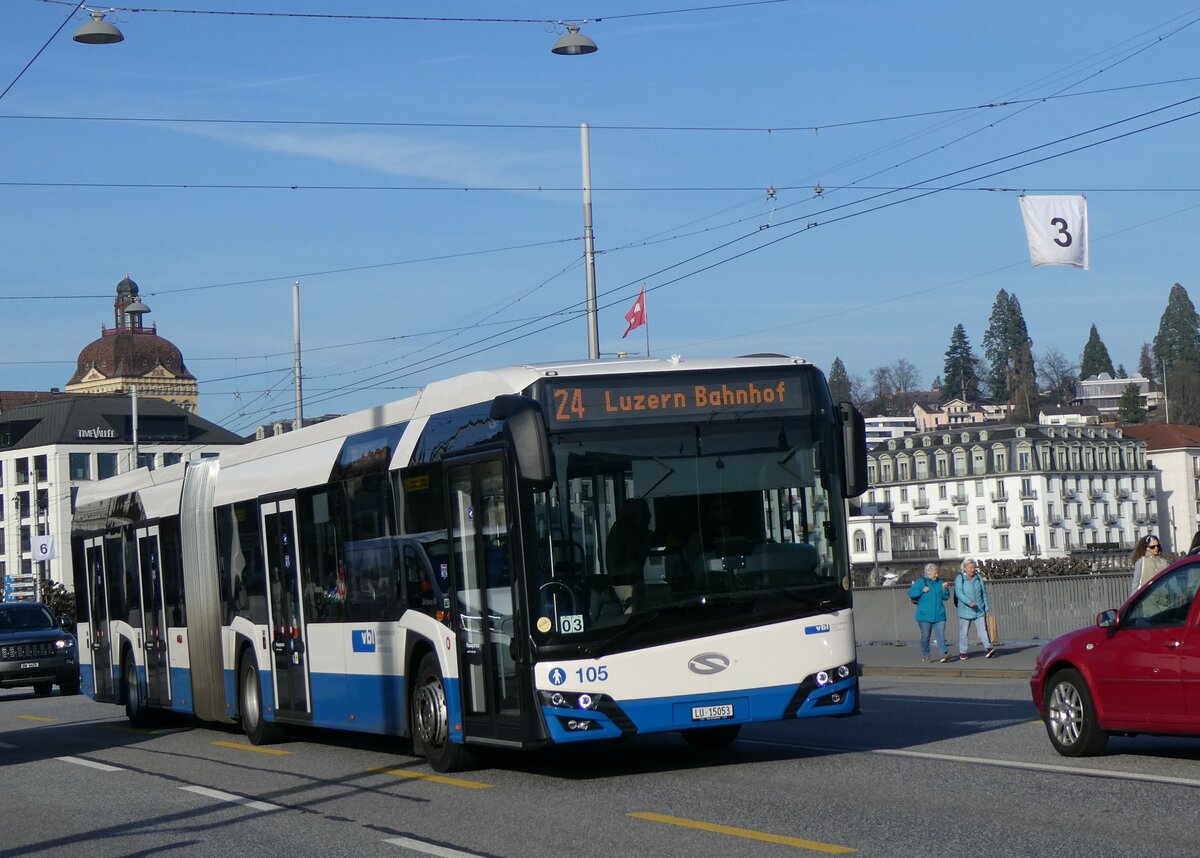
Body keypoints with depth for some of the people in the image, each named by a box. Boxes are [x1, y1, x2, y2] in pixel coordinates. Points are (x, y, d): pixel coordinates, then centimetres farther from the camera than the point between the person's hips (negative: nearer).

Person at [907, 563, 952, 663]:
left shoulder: (939, 583, 10)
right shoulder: (920, 582, 2)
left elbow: (946, 597, 10)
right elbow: (910, 593, -4)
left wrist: (944, 589, -8)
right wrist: (922, 590, -13)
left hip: (939, 616, 2)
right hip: (924, 616, -2)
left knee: (940, 635, -11)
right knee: (925, 636, 6)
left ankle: (945, 653, -23)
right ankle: (925, 655, 18)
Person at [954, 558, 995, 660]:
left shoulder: (978, 577, 7)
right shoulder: (960, 578, -6)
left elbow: (984, 593, 12)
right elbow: (959, 593, -17)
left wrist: (986, 608, 9)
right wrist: (969, 602, -32)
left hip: (979, 610, 3)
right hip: (965, 610, -3)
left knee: (982, 629, -8)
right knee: (963, 632, 6)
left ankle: (988, 648, -18)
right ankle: (962, 652, 17)